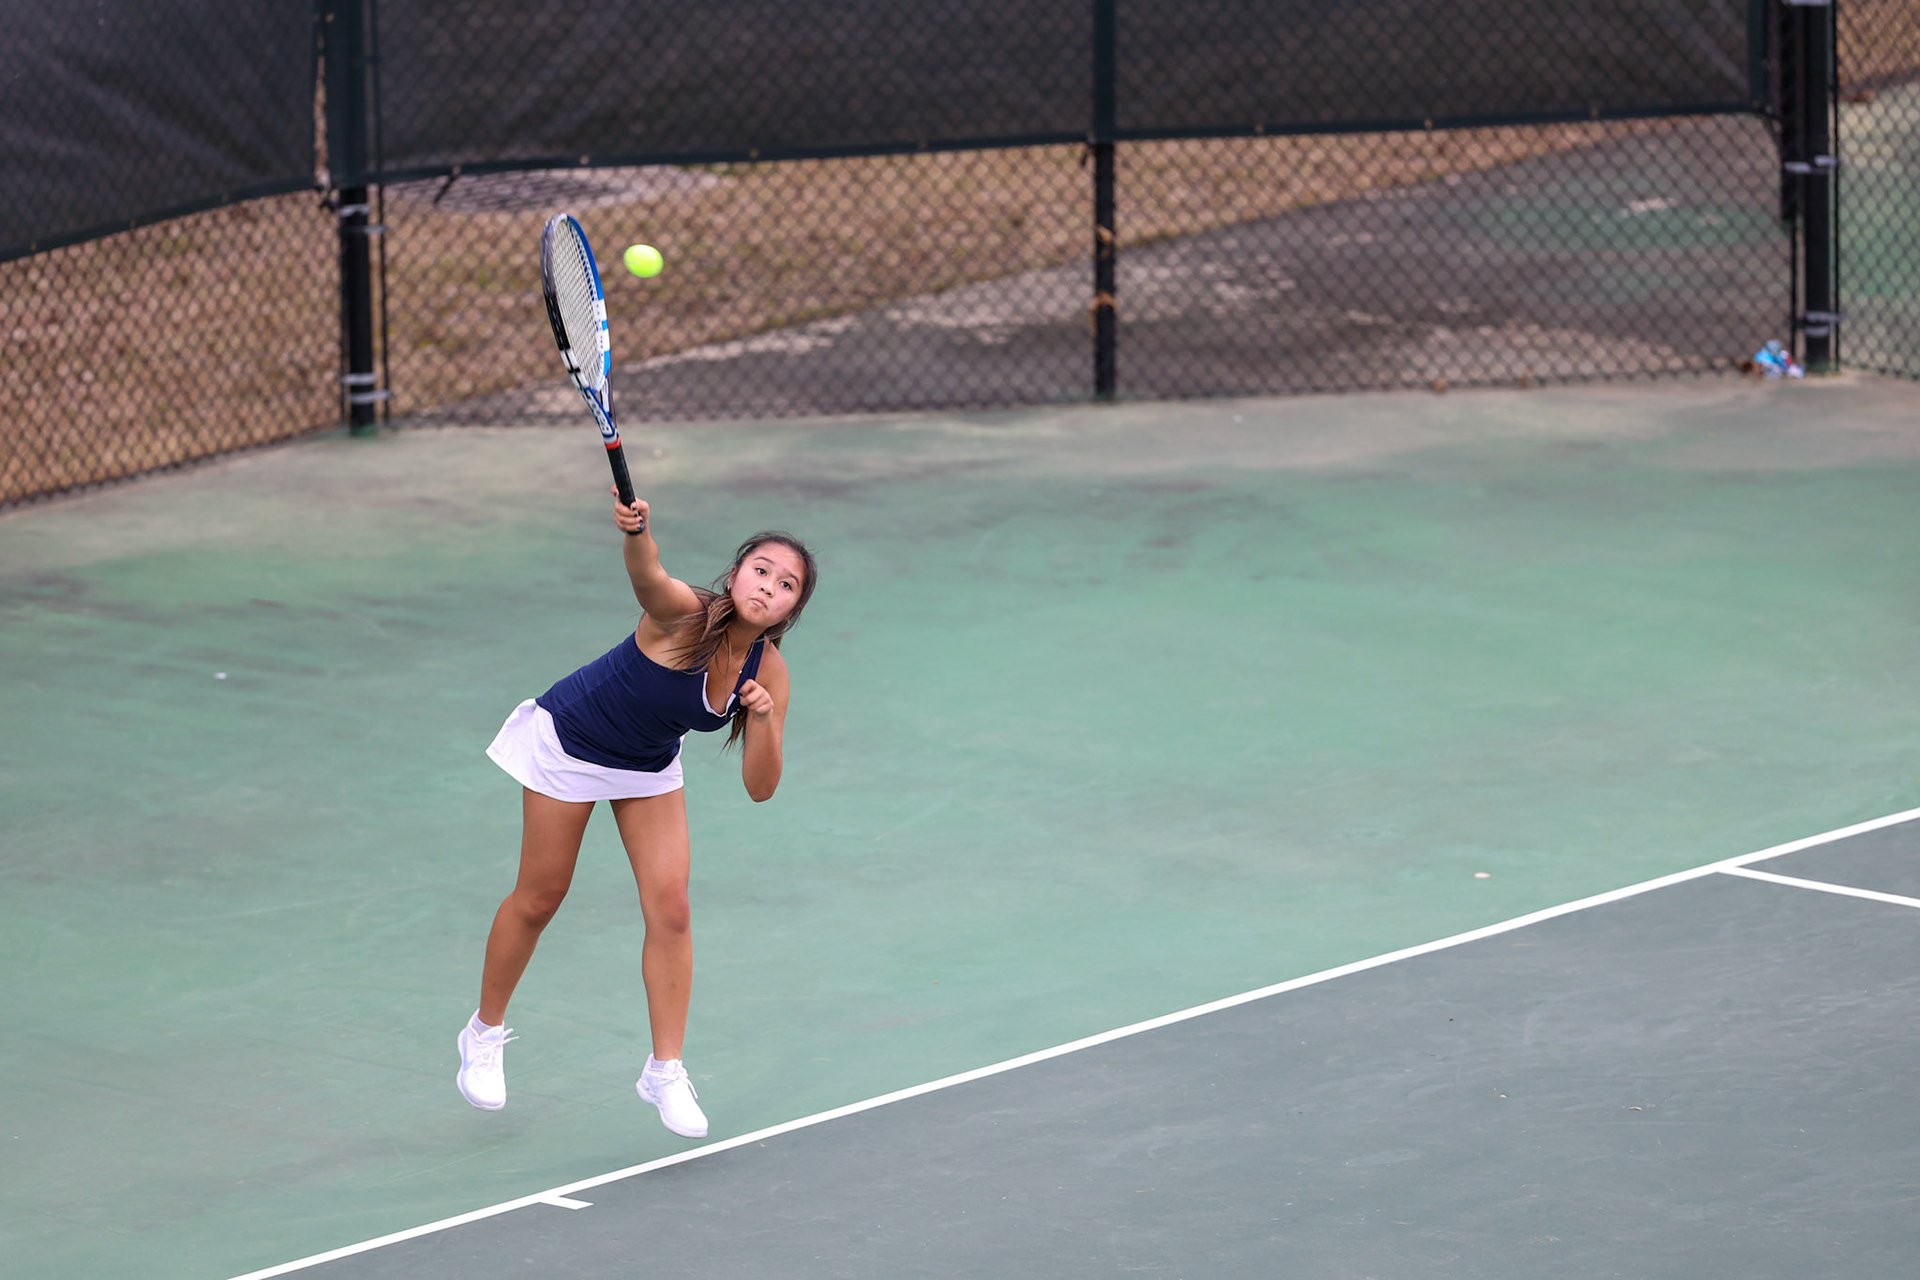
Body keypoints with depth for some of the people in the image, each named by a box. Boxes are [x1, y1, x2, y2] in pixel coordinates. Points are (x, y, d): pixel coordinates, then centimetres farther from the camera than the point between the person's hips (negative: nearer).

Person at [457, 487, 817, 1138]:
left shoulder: (768, 670, -18)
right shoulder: (684, 614, -33)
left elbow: (760, 786, -16)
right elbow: (649, 578, -58)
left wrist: (761, 719, -35)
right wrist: (636, 533, -79)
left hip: (648, 768, 5)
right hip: (570, 739, -5)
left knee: (670, 906, -5)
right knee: (539, 897, 6)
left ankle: (665, 1071, 7)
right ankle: (485, 1034, 29)